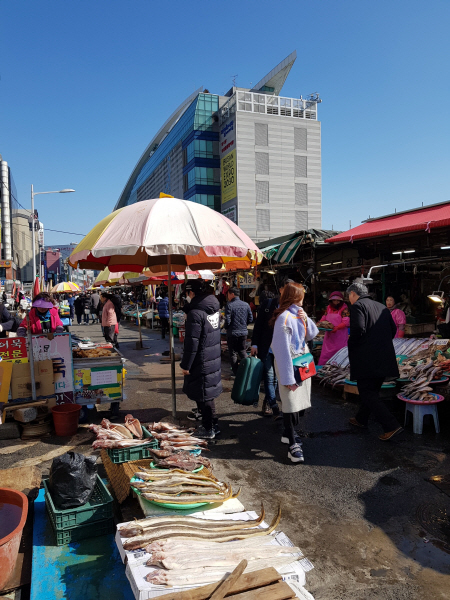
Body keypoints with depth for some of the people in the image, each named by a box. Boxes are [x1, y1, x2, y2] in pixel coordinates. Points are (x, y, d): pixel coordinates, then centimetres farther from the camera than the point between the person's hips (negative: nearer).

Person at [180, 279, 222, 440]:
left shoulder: (196, 313, -20)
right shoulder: (214, 308, 6)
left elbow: (192, 342, -21)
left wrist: (186, 365, -13)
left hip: (202, 363, -9)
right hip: (215, 359, 9)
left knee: (203, 396, 4)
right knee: (208, 394, 20)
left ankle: (208, 429, 14)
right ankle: (213, 425, 31)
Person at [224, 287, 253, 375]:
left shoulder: (229, 305, -15)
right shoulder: (246, 305, 0)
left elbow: (227, 321, -17)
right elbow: (250, 319, 2)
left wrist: (226, 327, 3)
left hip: (232, 333, -4)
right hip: (243, 332, 5)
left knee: (233, 353, 7)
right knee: (243, 351, 19)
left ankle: (236, 372, 11)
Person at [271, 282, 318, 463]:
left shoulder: (298, 313, 7)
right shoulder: (284, 318, -19)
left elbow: (311, 335, 11)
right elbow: (282, 350, -21)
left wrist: (306, 319, -8)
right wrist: (288, 377, -21)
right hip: (289, 365, -9)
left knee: (302, 402, 13)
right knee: (291, 404, -3)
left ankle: (289, 433, 32)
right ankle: (293, 444, 10)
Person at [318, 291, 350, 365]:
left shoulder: (344, 308, -5)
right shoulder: (329, 307, 13)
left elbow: (346, 322, -14)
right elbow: (324, 318, 20)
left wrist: (336, 327, -28)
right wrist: (319, 324, -1)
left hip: (340, 336, -5)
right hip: (329, 336, 5)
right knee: (325, 355, 6)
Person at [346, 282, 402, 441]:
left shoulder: (357, 306, -10)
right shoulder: (382, 307, 14)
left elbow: (358, 329, -22)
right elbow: (393, 329, 14)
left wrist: (351, 344, -6)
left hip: (366, 359, -8)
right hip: (384, 358, 8)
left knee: (368, 394, -1)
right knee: (371, 391, 19)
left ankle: (391, 426, -7)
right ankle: (361, 419, 34)